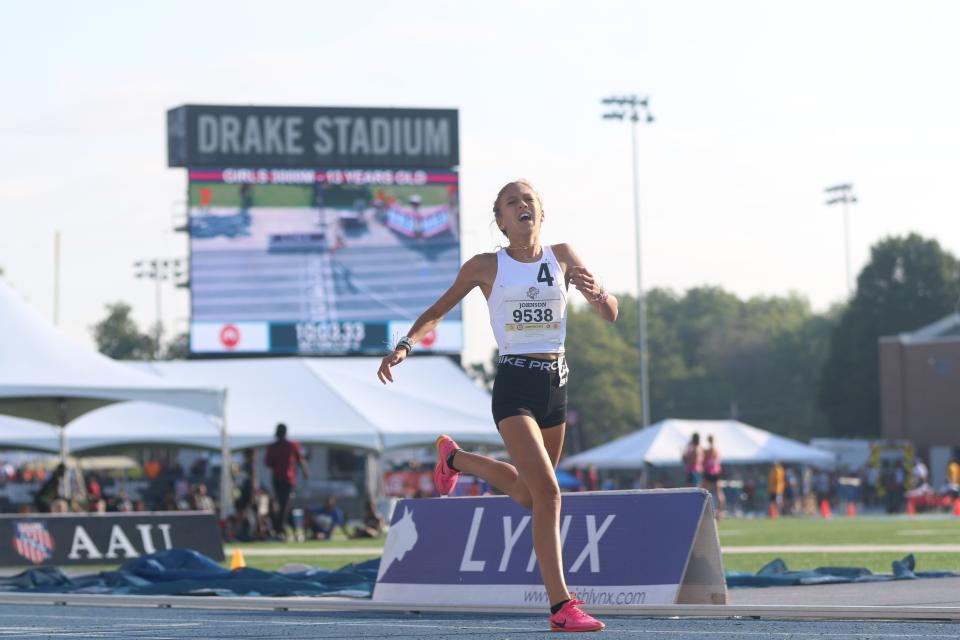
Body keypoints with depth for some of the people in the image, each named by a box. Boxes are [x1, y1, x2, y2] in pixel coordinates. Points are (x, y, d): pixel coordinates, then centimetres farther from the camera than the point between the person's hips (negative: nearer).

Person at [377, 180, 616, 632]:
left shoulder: (563, 257, 7)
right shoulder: (486, 267, 0)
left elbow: (610, 315, 9)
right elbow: (437, 311, 10)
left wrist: (595, 291, -13)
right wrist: (404, 345, -6)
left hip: (555, 387, 5)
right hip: (514, 386, -5)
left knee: (528, 495, 17)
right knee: (546, 491, -20)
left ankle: (455, 458, 43)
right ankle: (561, 607, -17)